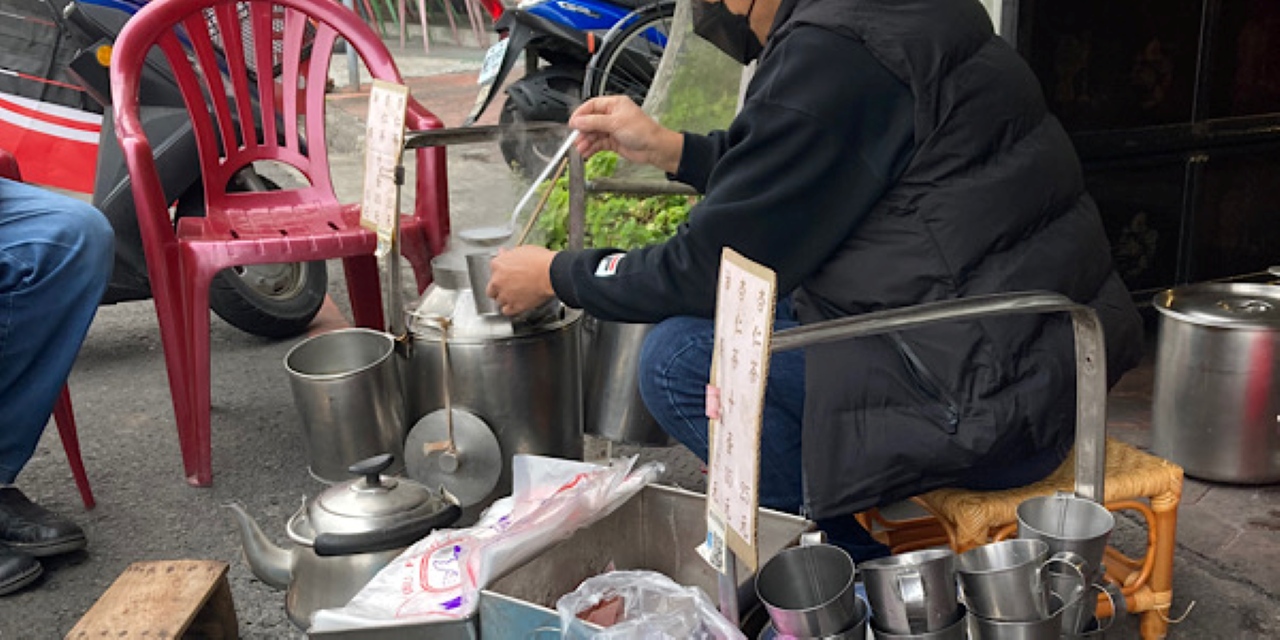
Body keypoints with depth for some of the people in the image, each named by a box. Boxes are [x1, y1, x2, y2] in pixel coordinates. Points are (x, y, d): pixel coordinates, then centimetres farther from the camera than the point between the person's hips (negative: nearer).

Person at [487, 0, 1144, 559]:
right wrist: (669, 148, 22)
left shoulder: (829, 54, -19)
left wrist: (555, 276, 3)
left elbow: (715, 265, -12)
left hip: (996, 402, -10)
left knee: (678, 359, -9)